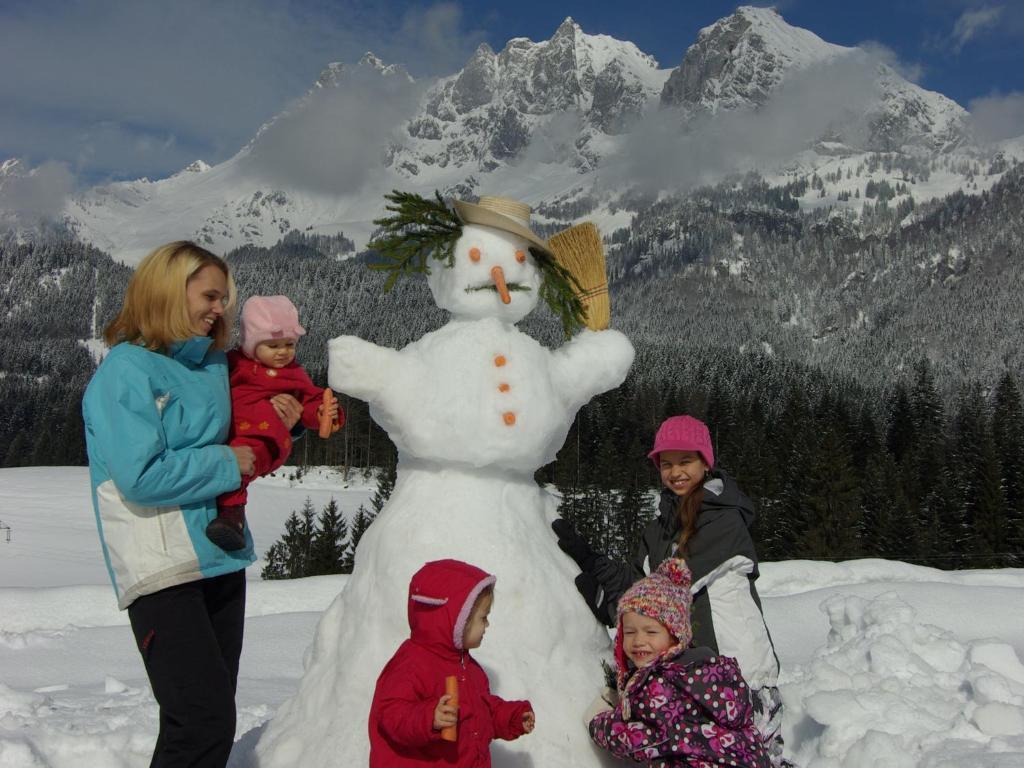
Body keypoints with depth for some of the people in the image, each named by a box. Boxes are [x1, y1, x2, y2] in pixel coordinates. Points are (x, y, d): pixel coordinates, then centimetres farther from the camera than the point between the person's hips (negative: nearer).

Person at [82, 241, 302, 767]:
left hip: (221, 559, 8)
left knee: (213, 720, 13)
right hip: (163, 569, -8)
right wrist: (225, 464, -11)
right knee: (205, 724, -12)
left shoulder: (213, 365, 12)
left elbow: (242, 445, 24)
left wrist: (276, 422, 4)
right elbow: (141, 476, -20)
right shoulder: (126, 371, -10)